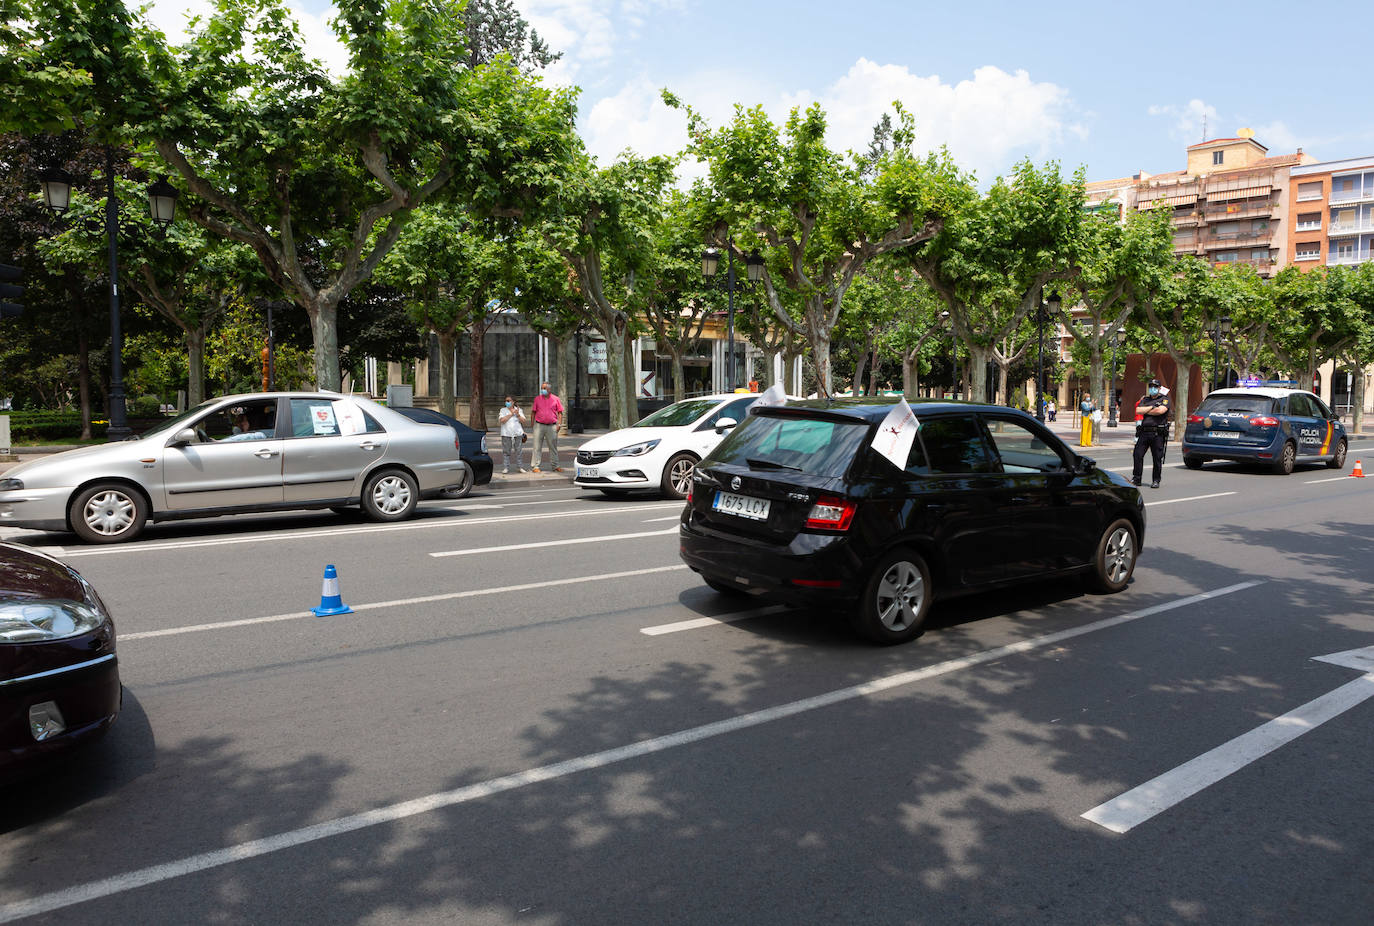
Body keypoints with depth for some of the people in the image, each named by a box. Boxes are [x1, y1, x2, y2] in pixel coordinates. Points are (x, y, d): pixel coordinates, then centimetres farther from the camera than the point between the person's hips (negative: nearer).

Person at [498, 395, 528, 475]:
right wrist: (511, 414, -12)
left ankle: (519, 467, 14)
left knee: (518, 451, 4)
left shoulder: (519, 410, 10)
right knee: (506, 451, -2)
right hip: (506, 434, -2)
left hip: (518, 433, 2)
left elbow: (524, 421, 3)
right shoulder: (503, 410, 4)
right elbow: (502, 420, -12)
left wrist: (518, 414, -11)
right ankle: (506, 468, 4)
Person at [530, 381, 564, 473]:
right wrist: (533, 424, 3)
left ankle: (556, 466, 13)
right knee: (537, 447, -1)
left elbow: (560, 412, 6)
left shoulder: (555, 399, 4)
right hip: (539, 425, 0)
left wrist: (559, 424, -3)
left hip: (552, 426, 0)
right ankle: (536, 466, 3)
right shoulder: (537, 399, 6)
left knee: (553, 446, 6)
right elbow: (533, 412, 9)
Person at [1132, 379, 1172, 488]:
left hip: (1157, 434, -4)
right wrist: (1152, 407, -6)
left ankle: (1156, 481, 9)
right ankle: (1136, 479, 7)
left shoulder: (1164, 399, 5)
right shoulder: (1145, 400, 18)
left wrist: (1145, 411, -3)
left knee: (1157, 458, 0)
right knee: (1137, 455, -1)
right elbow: (1138, 411, 2)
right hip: (1143, 432, 4)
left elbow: (1160, 410, -14)